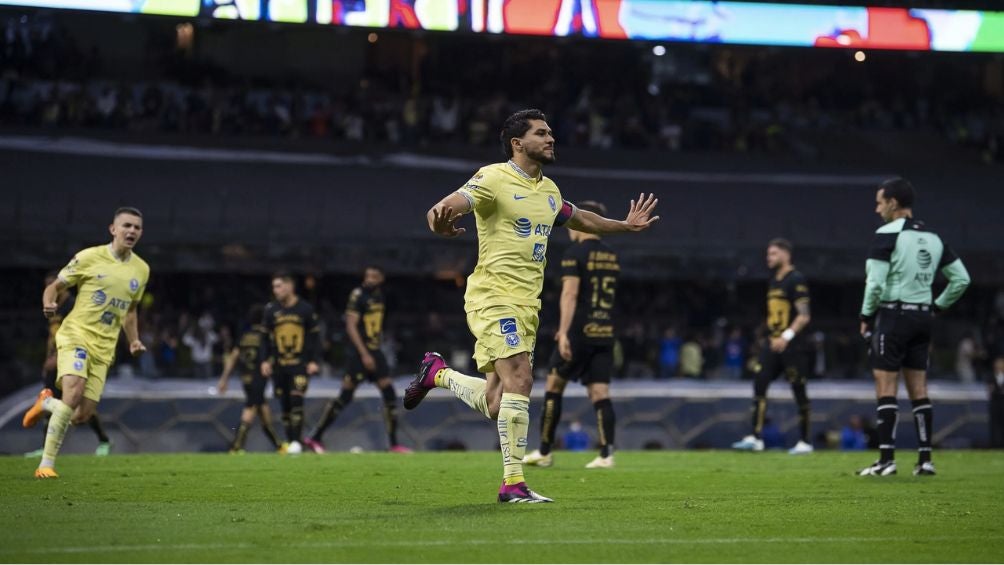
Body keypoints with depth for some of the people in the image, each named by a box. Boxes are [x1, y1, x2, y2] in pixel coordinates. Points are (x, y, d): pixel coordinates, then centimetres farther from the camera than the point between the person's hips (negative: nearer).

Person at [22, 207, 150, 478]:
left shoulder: (141, 270, 10)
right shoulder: (89, 257, -4)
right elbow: (55, 286, 3)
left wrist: (133, 341, 11)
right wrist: (48, 304, -18)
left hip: (104, 348, 5)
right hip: (76, 335, -5)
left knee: (82, 415, -2)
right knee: (74, 392, -28)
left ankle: (46, 403, 33)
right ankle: (46, 464, -19)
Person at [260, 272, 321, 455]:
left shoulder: (305, 309, -2)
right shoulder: (271, 310, 4)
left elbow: (315, 336, 2)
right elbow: (266, 338, 10)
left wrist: (314, 361, -5)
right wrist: (264, 361, 2)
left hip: (300, 364, -3)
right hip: (279, 365, 3)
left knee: (296, 401, -15)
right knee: (285, 405, 4)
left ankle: (296, 442, -12)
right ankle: (290, 442, 10)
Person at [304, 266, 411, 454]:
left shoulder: (378, 295, 12)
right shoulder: (358, 295, -13)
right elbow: (351, 326, -18)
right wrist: (364, 354, -22)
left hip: (374, 352, 8)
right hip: (359, 353, -8)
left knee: (390, 396, 2)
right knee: (344, 397, -7)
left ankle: (394, 443, 7)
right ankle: (315, 437, 2)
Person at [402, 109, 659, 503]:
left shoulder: (549, 190, 15)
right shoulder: (494, 178, -9)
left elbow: (579, 219, 36)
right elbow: (454, 202, -26)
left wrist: (625, 225, 35)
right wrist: (441, 219, -48)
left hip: (527, 304, 8)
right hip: (493, 296, -8)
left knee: (494, 403, 6)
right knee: (519, 379, -20)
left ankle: (437, 373, 33)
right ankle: (513, 482, -15)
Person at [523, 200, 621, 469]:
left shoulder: (575, 253, -7)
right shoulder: (611, 256, 15)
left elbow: (570, 293, -17)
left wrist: (564, 332, -23)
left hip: (579, 333, -6)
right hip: (605, 332, 6)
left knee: (554, 387, 7)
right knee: (600, 394, 2)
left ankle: (544, 452, 12)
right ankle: (606, 454, -10)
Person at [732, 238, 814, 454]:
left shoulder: (796, 280, -10)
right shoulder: (774, 281, 16)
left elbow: (804, 316, -15)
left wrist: (786, 337, -23)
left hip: (791, 345, -8)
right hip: (772, 343, 8)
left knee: (799, 392, -1)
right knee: (759, 384, -3)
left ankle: (805, 442, 6)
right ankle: (756, 438, -3)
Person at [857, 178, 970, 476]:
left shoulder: (888, 233, -10)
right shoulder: (933, 237, 11)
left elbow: (875, 283, -16)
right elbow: (961, 278, 12)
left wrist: (866, 315, -3)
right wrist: (938, 306, 17)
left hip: (893, 316, -6)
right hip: (923, 317, 6)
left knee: (886, 388, -5)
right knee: (918, 390, 9)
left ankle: (887, 459, -9)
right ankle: (925, 459, 7)